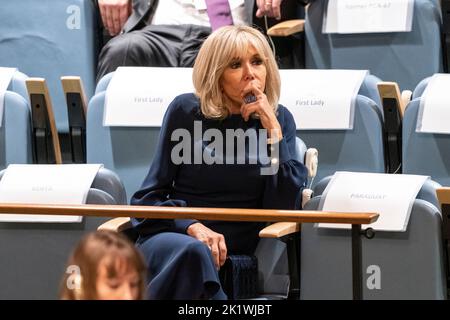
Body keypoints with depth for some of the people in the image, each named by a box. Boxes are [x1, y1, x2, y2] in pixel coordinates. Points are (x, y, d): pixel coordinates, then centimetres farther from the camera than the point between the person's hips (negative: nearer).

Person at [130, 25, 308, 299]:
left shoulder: (279, 120, 8)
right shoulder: (186, 111, 4)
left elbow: (284, 209, -2)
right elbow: (151, 195, 4)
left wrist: (273, 132, -9)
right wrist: (192, 227, -16)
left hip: (237, 254, 1)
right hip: (172, 238, -1)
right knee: (194, 252, -38)